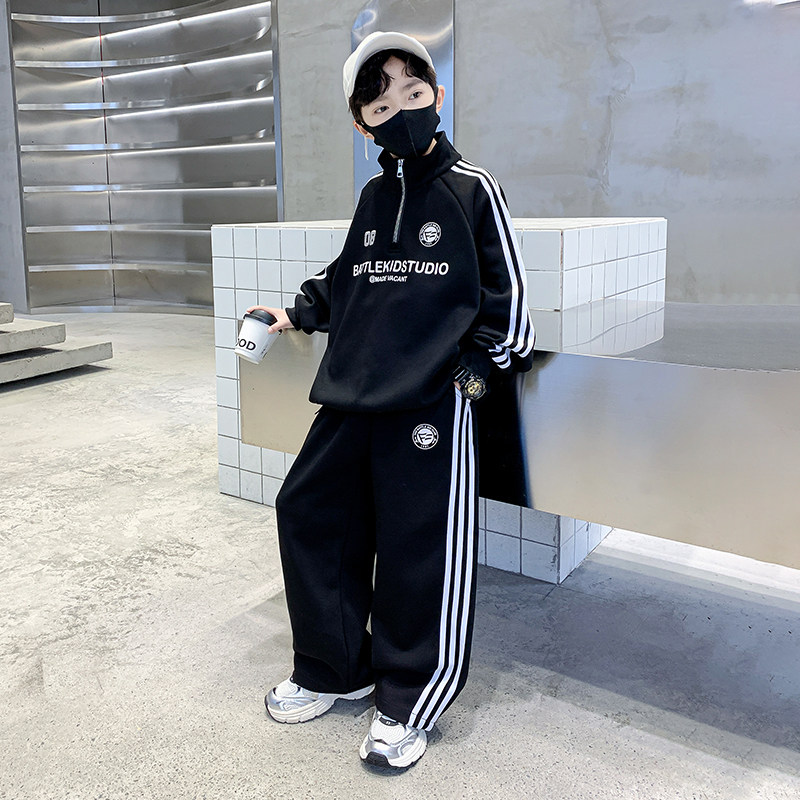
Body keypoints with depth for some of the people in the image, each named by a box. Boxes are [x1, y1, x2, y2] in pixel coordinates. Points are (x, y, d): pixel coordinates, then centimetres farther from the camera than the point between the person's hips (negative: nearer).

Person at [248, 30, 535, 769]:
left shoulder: (472, 188, -1)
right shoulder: (374, 196, 15)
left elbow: (506, 295, -1)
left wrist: (470, 370, -6)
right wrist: (298, 314, 16)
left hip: (432, 404, -6)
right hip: (352, 397, 7)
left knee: (420, 549, -3)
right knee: (309, 513, 10)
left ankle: (409, 703, 19)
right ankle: (334, 670, 30)